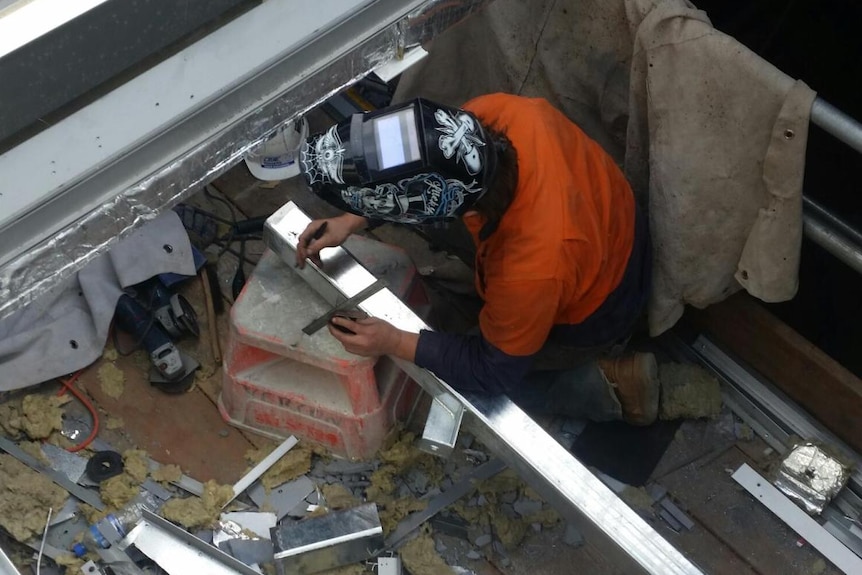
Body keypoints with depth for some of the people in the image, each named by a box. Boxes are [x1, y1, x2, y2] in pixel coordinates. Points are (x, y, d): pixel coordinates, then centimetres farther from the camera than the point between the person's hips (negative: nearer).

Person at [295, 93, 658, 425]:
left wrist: (395, 344, -20)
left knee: (462, 380, 10)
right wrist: (353, 220, -14)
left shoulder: (530, 273, -44)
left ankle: (608, 386, 11)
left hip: (588, 315, -6)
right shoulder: (498, 111, -30)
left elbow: (495, 368, -23)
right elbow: (430, 167, -8)